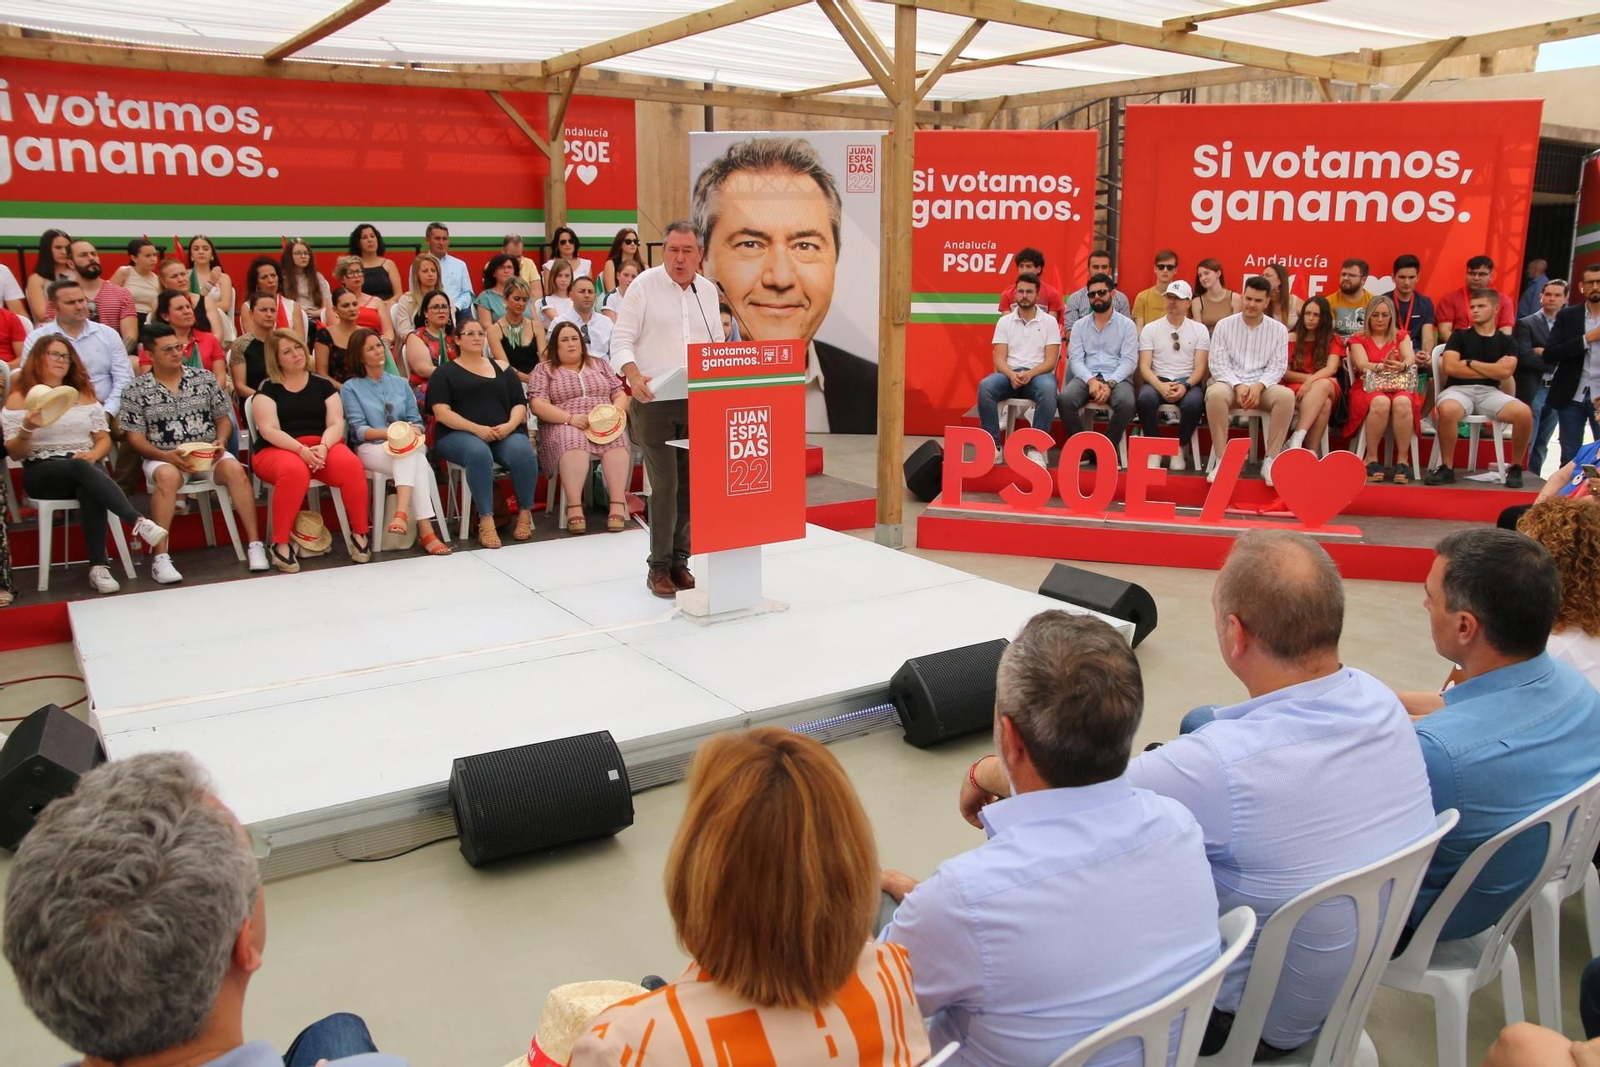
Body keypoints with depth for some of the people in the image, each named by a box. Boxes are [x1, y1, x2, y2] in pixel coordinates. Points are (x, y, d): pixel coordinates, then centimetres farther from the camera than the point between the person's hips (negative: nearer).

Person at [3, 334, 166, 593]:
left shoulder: (84, 395, 16)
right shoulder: (19, 399, 6)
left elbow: (105, 439, 14)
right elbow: (14, 453, 1)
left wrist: (94, 453, -9)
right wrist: (27, 429, -19)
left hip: (85, 468, 2)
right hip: (41, 472, -2)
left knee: (89, 489, -35)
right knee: (81, 468, -37)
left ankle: (98, 567, -40)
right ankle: (138, 522, -50)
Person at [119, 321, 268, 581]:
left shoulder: (204, 378, 9)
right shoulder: (137, 390, 2)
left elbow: (224, 419, 13)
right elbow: (135, 438, -1)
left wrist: (220, 441, -9)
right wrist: (166, 456, -18)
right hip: (163, 457, -2)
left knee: (234, 469, -30)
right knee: (166, 476, -36)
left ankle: (254, 543, -25)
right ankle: (160, 557, -33)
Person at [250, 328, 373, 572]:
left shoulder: (323, 385, 14)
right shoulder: (268, 388, 7)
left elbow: (336, 424, 4)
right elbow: (269, 430, -6)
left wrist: (323, 446, -18)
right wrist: (301, 449, -22)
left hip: (321, 447, 2)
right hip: (279, 450, -2)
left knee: (351, 464, -32)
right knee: (294, 471, -40)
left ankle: (361, 532, -15)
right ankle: (281, 543, -30)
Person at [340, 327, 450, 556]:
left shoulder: (400, 383, 21)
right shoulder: (350, 388, 9)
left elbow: (416, 421, 14)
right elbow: (359, 430, -2)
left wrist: (413, 431, -11)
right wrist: (390, 432, -19)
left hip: (408, 448, 3)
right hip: (371, 449, -3)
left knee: (411, 454, -38)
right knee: (416, 465, -36)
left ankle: (402, 512, -53)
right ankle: (425, 530, -47)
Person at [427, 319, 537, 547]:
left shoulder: (502, 368, 20)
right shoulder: (445, 372, 11)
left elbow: (520, 404, 13)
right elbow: (441, 412, -2)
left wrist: (510, 425, -10)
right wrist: (476, 429, -16)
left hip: (504, 433, 3)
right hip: (459, 434, -2)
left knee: (522, 451, -32)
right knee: (479, 453, -38)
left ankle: (525, 512, -15)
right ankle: (486, 520, -36)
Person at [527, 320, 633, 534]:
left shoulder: (600, 364, 21)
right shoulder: (543, 370, 11)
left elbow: (620, 394, 16)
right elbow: (537, 404, -3)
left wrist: (615, 410, -8)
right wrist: (570, 418, -17)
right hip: (563, 426, -2)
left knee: (617, 440, -33)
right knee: (573, 441, -39)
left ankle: (618, 505, -39)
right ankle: (574, 507, -43)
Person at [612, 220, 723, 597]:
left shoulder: (708, 291, 12)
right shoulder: (644, 286, -3)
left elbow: (717, 343, 18)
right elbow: (621, 341, -7)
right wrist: (634, 376, -25)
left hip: (698, 402, 4)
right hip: (654, 400, -4)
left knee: (690, 484, 6)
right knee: (665, 484, -6)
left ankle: (679, 560, 19)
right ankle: (659, 566, 7)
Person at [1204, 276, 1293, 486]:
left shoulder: (1278, 329, 7)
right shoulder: (1224, 325, 4)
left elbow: (1277, 366, 1)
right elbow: (1218, 364, -2)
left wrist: (1258, 386, -18)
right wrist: (1238, 386, -18)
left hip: (1262, 386, 1)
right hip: (1230, 383, -1)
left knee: (1286, 395, -32)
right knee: (1215, 394, -37)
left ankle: (1271, 461, -23)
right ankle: (1221, 459, -28)